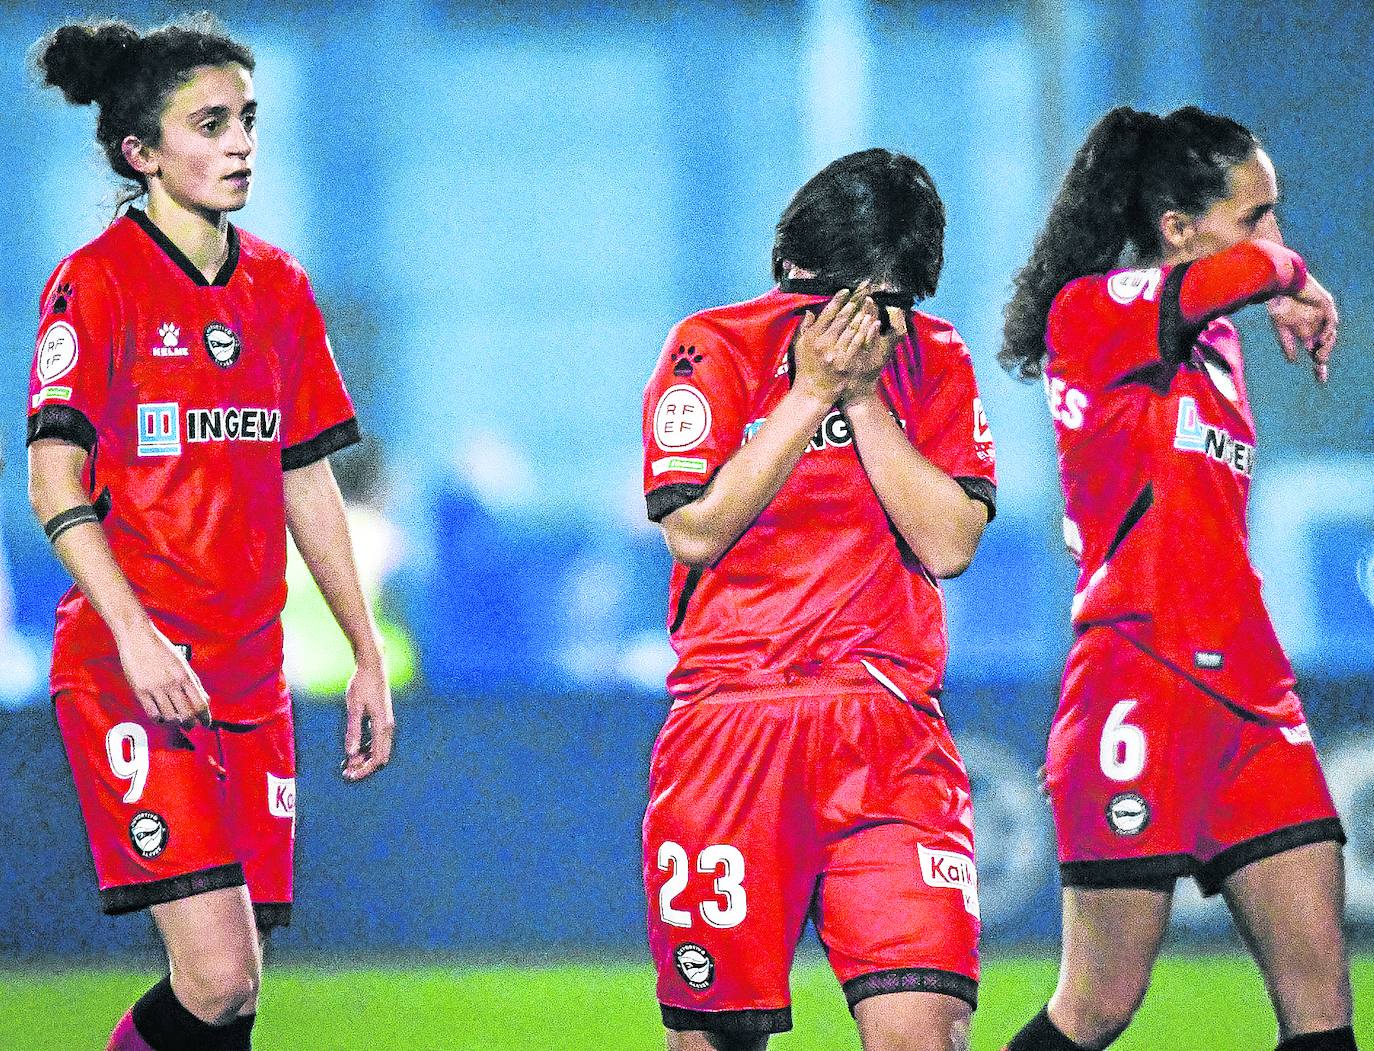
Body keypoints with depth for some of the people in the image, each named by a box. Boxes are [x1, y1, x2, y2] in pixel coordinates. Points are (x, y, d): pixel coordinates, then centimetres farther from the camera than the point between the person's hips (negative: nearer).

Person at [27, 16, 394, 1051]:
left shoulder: (278, 287, 13)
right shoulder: (99, 282, -6)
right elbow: (53, 479, -13)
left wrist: (368, 654, 17)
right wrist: (133, 631, -24)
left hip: (248, 675, 6)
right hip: (129, 676, -6)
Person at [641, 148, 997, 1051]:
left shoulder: (935, 364, 9)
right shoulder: (714, 350, 2)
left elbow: (949, 543, -3)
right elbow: (695, 531, -9)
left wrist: (864, 395, -8)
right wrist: (810, 392, -10)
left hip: (891, 735, 1)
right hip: (730, 728, -1)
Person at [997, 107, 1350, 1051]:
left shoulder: (1215, 342, 18)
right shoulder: (1089, 313, -7)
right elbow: (1248, 269, -25)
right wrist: (1292, 282, -6)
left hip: (1248, 686, 8)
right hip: (1141, 689, -8)